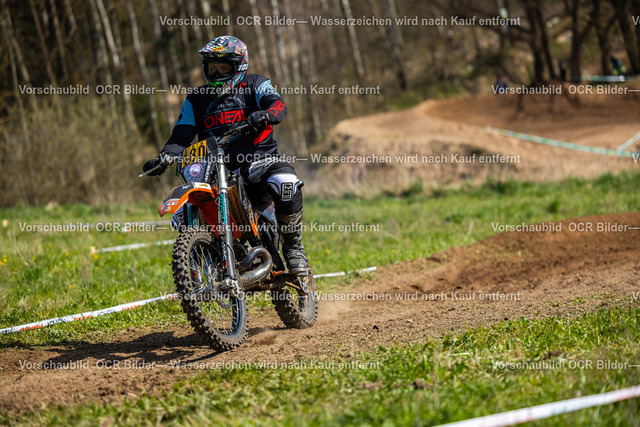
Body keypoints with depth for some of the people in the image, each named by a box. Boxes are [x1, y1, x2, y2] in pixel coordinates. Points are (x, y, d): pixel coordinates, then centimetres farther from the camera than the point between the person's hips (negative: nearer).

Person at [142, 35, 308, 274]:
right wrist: (164, 157, -11)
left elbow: (278, 104, -13)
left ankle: (293, 248, -16)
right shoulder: (196, 99, 17)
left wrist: (267, 114, -38)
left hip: (257, 159, -3)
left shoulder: (255, 85, 6)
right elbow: (181, 135, 10)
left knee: (286, 183, -35)